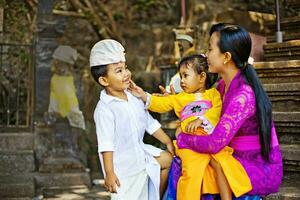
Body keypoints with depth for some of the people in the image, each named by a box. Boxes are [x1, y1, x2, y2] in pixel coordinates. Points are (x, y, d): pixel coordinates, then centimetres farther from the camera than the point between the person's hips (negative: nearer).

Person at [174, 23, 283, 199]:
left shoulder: (243, 95, -25)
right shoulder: (224, 85, 1)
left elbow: (214, 144, -27)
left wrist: (181, 138, -12)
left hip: (260, 170, -7)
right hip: (240, 160, 7)